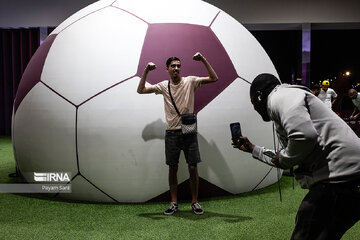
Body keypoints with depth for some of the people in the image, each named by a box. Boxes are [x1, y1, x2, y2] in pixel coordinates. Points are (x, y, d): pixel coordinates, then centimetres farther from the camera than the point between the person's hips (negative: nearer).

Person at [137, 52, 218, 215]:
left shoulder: (190, 81, 0)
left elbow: (214, 79, -6)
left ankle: (195, 202, 16)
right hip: (172, 133, 2)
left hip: (189, 131, -1)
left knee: (193, 168, 1)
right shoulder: (163, 86, 5)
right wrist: (146, 71, -3)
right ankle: (174, 203, 20)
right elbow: (141, 90, 6)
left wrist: (204, 60, -14)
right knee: (172, 169, 8)